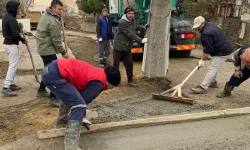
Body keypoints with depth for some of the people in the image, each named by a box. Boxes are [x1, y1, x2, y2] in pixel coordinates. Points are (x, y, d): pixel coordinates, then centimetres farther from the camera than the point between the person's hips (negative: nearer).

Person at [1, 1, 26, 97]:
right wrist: (23, 40, -6)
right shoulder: (11, 19, -19)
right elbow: (15, 34, -23)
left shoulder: (6, 17, 12)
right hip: (12, 44, -10)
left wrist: (18, 28, 5)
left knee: (12, 64, 18)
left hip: (7, 43, 10)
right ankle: (6, 88, -12)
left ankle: (11, 84, 26)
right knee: (13, 65, -9)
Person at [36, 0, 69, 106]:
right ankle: (53, 98, -11)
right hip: (48, 50, -10)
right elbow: (56, 40, -19)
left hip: (43, 47, 10)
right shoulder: (54, 22, -22)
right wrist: (63, 52, -9)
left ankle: (41, 90, 36)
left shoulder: (45, 15, 9)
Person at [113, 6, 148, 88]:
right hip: (119, 46, -7)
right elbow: (130, 34, -24)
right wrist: (141, 40, -26)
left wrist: (143, 27, 16)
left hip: (127, 47, 7)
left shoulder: (133, 21, 7)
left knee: (129, 64, 4)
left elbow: (135, 26, 31)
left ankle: (130, 80, 15)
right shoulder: (122, 22, -19)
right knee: (116, 64, 2)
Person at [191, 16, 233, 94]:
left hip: (222, 51, -11)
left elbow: (207, 50, -23)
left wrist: (202, 60, -14)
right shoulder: (209, 24, 8)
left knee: (212, 69, -14)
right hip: (224, 48, 11)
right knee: (214, 67, 21)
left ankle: (203, 87, -16)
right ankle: (213, 82, 33)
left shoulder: (206, 34, -25)